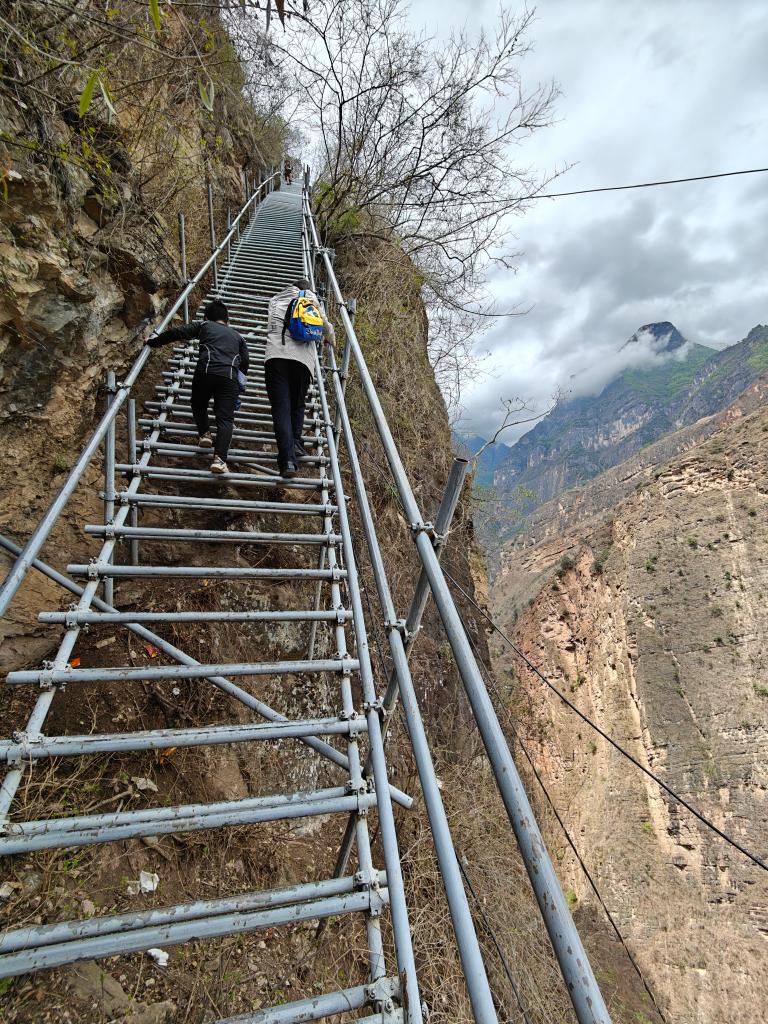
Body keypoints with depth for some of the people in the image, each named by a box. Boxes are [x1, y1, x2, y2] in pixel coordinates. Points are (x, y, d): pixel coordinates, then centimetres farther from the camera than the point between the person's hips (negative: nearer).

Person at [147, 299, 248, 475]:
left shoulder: (204, 325, 25)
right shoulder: (236, 335, 32)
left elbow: (176, 333, 15)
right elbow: (245, 364, 27)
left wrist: (153, 342, 27)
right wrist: (238, 382, 42)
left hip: (205, 371, -1)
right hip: (230, 377, 1)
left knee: (198, 406, 26)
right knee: (225, 418, -6)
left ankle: (204, 433, 5)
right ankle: (219, 458, -24)